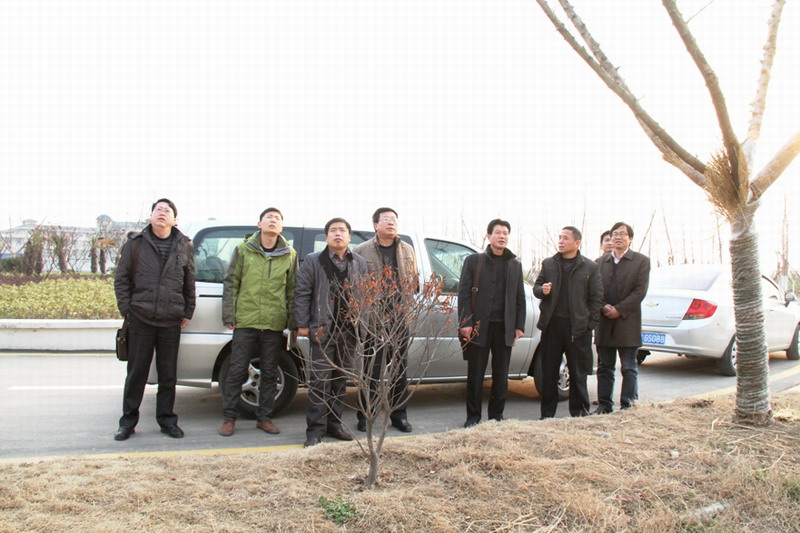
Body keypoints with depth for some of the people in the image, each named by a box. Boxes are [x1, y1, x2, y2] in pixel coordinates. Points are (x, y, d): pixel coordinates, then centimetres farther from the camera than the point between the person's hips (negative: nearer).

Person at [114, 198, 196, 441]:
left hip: (171, 321, 1)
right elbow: (121, 278, 5)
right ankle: (128, 420, 17)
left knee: (168, 374, 9)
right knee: (136, 372, 6)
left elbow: (189, 282, 10)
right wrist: (126, 307, -3)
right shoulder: (135, 243, 3)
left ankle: (166, 419, 21)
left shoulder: (183, 246, 7)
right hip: (140, 319, -1)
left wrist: (188, 312, 6)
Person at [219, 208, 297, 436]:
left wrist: (293, 321, 4)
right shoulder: (243, 250, 3)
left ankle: (264, 417, 21)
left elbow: (293, 290, 9)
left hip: (274, 324, 2)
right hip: (245, 322, -1)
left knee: (270, 373, 9)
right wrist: (229, 316, -2)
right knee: (237, 371, 3)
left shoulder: (289, 255, 7)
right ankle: (229, 417, 15)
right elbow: (231, 283, 4)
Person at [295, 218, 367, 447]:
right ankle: (315, 430, 1)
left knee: (340, 379, 11)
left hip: (349, 331, 4)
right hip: (323, 329, -4)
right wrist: (302, 324, -6)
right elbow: (302, 294, -1)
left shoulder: (359, 263, 11)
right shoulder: (313, 261, 1)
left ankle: (334, 424, 21)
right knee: (319, 380, -5)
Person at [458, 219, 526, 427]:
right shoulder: (474, 260, 3)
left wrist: (519, 326, 7)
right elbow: (464, 293, -2)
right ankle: (473, 416, 13)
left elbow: (520, 298, 14)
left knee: (501, 375, 8)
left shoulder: (515, 264, 14)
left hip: (504, 327, 3)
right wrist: (465, 322, -11)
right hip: (479, 325, -3)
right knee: (475, 374, 3)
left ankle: (496, 415, 19)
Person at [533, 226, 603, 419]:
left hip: (578, 327, -2)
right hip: (552, 324, 2)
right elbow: (536, 287, 16)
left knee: (578, 374, 5)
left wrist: (590, 323, -5)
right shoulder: (548, 264, 11)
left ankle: (579, 413, 16)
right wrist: (542, 290, -8)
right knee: (549, 373, 6)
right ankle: (547, 414, 15)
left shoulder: (590, 267, 3)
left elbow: (597, 298, 2)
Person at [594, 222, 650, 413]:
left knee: (629, 368, 2)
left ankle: (628, 405, 8)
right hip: (605, 323, 4)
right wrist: (603, 307, -9)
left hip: (627, 323, -4)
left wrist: (619, 309, -13)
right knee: (604, 367, 8)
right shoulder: (601, 262, 13)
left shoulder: (641, 261, 2)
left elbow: (640, 291, -7)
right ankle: (604, 404, 15)